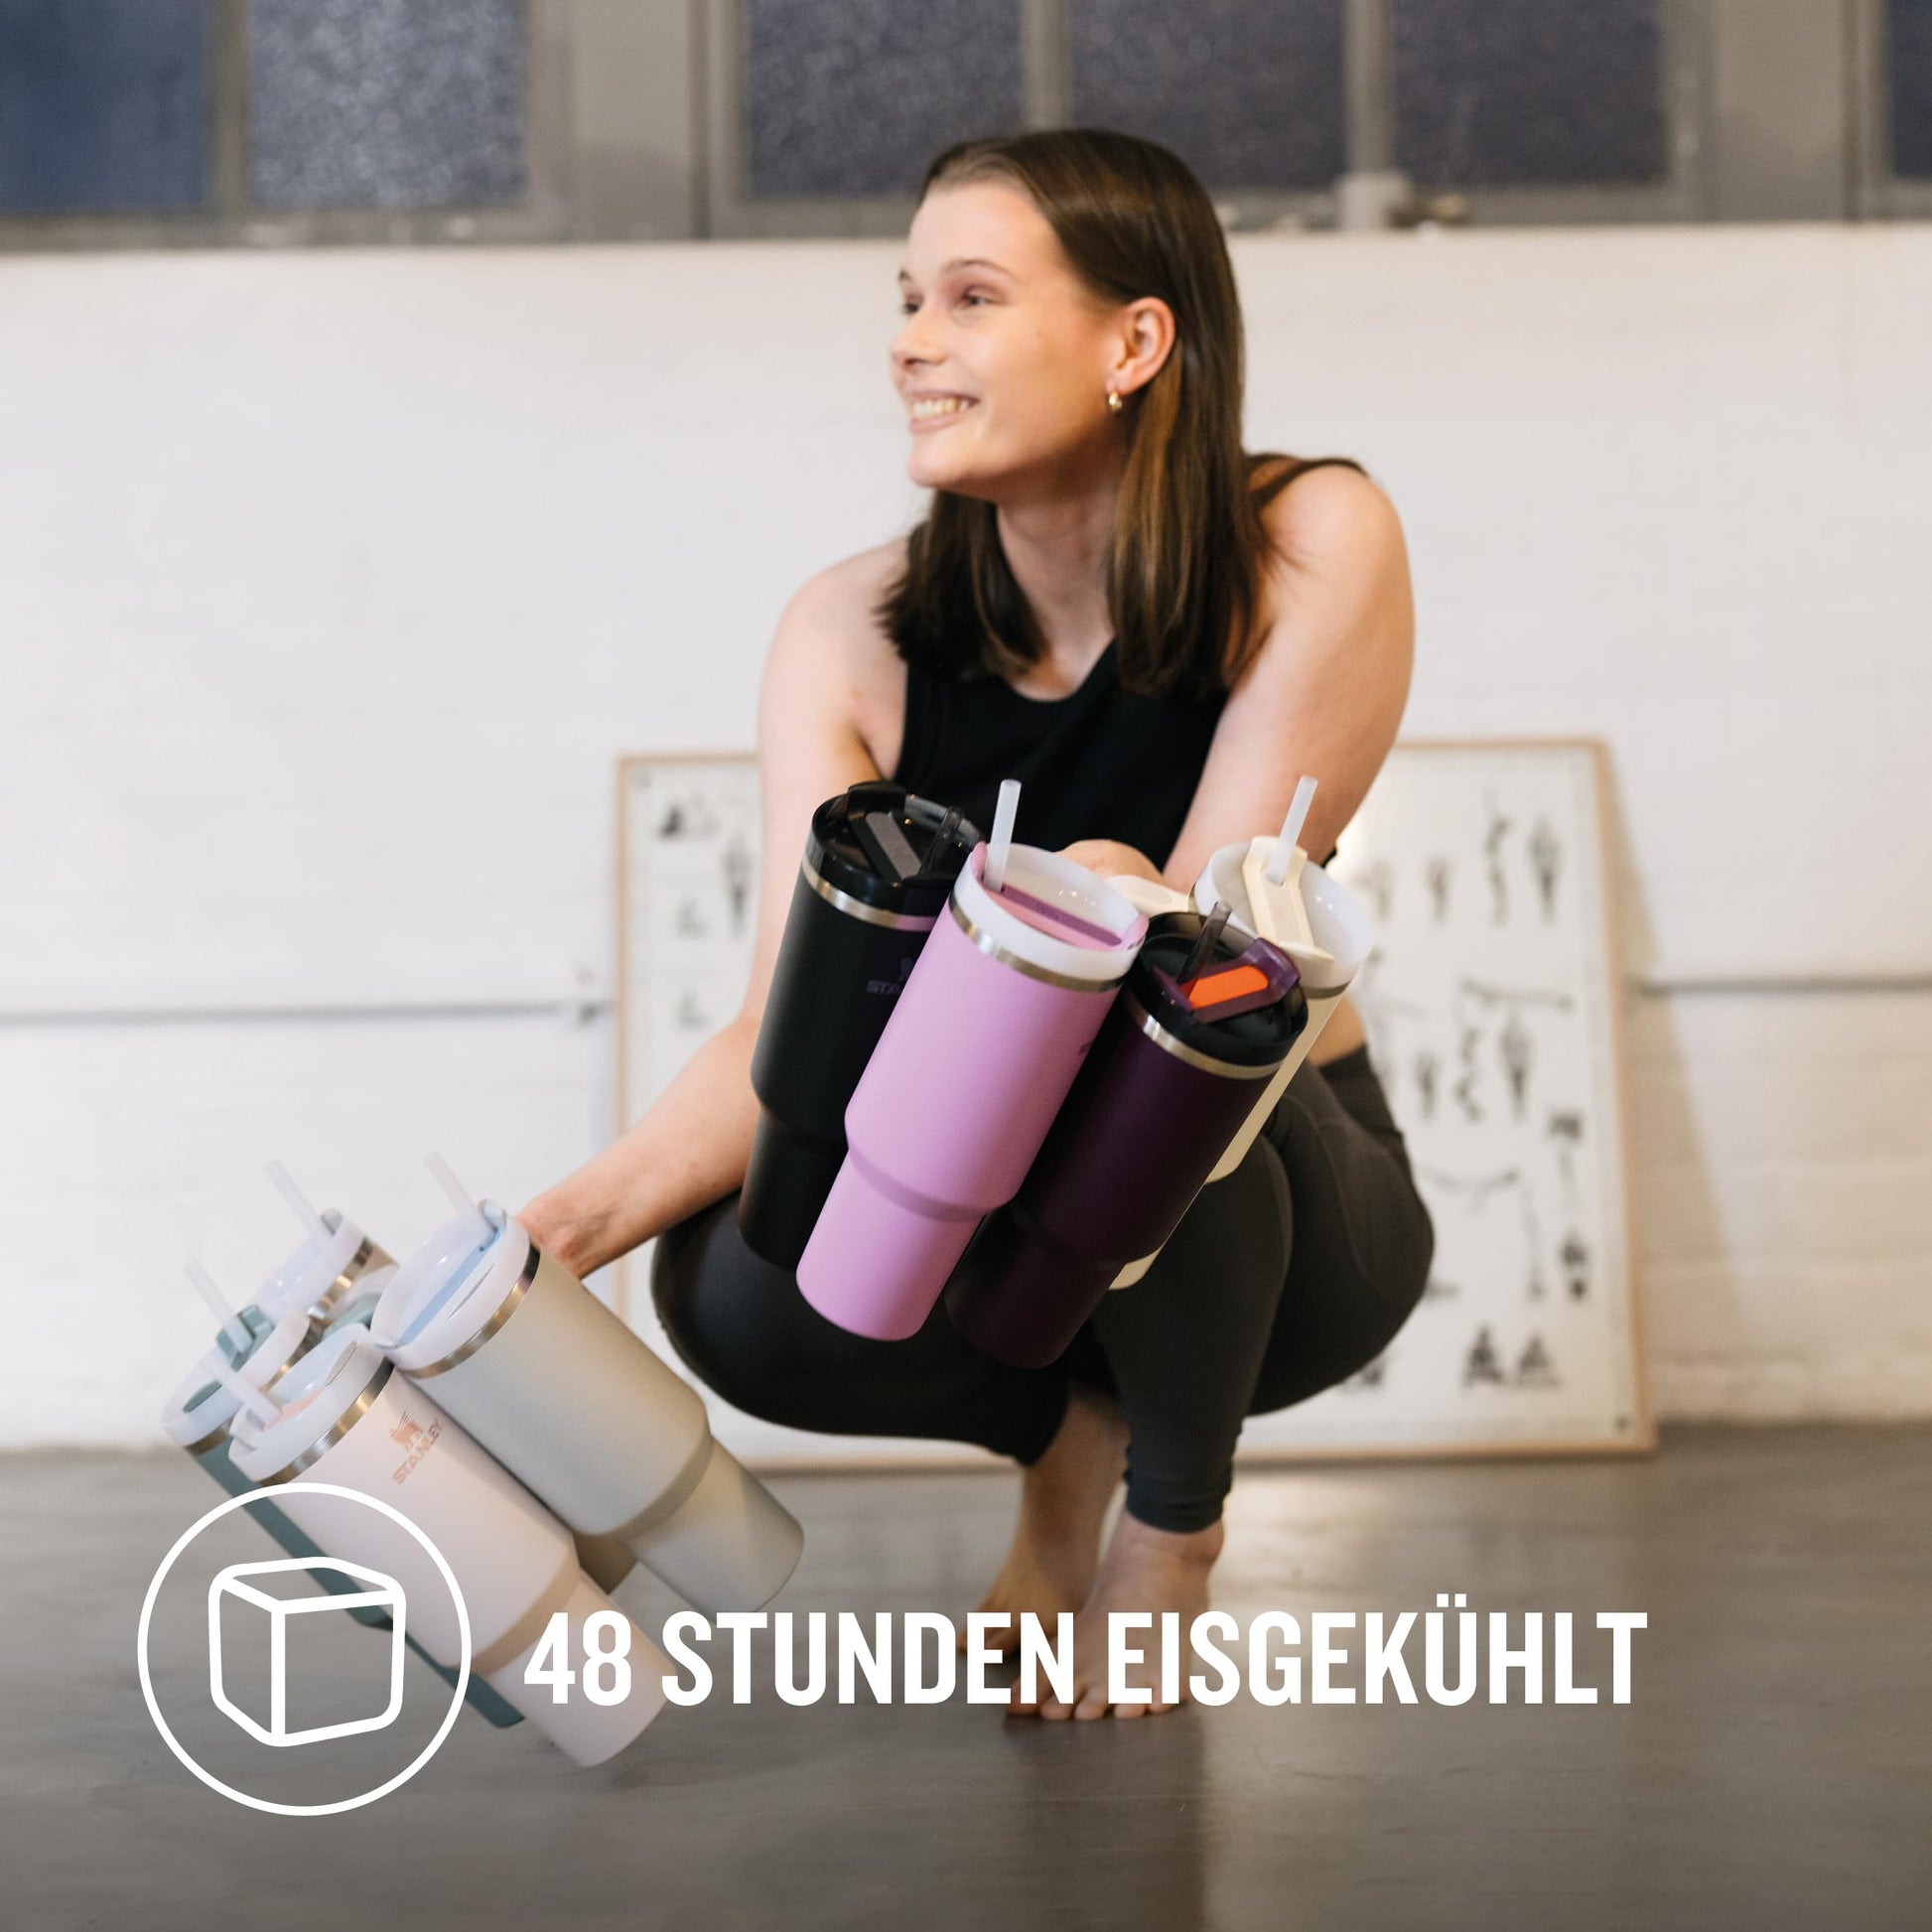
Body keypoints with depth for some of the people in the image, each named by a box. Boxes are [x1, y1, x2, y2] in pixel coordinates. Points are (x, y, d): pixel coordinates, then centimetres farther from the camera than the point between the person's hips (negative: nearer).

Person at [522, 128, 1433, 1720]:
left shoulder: (1314, 548, -18)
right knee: (738, 1298, -30)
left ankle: (1177, 1509, -9)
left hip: (1284, 1212, -2)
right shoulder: (856, 632, -13)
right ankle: (1067, 1425, 6)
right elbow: (793, 1031, -20)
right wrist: (568, 1227, -35)